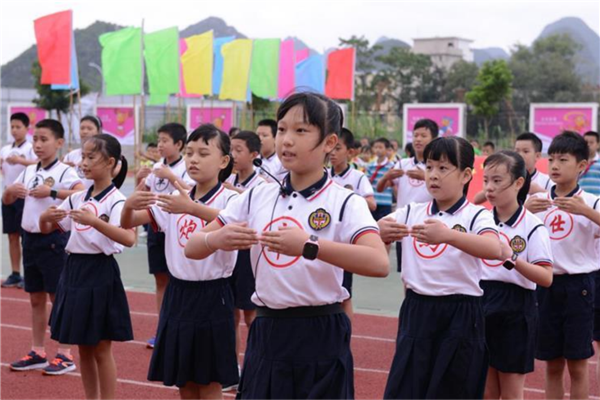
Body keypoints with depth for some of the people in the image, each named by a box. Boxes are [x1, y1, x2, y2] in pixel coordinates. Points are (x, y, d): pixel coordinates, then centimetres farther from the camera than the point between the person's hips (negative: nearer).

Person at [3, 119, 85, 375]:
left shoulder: (64, 172, -11)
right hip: (30, 238, 7)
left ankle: (64, 355, 7)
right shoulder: (29, 171, 9)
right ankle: (38, 353, 20)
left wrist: (51, 192, -32)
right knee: (36, 299, 12)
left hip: (53, 239, -7)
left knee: (58, 297, 0)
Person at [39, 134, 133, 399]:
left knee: (101, 349, 2)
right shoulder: (77, 198, 8)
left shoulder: (115, 201, -13)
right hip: (74, 270, 7)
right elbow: (46, 229, 15)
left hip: (100, 272, -7)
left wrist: (94, 221, -39)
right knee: (83, 348, 15)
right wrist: (45, 217, -9)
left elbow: (129, 239, -29)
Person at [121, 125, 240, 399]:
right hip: (178, 294, 6)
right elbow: (128, 223, 4)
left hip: (212, 296, -5)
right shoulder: (175, 199, 7)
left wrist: (193, 208, -47)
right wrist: (129, 204, -20)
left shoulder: (229, 199, -11)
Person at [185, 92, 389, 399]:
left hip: (320, 337, -4)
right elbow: (192, 249, 7)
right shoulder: (257, 197, 5)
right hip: (266, 333, 4)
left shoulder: (344, 202, -9)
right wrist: (216, 239, -16)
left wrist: (309, 245, -34)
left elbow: (379, 264, -25)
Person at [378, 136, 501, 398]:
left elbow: (494, 249, -27)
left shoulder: (476, 215, -6)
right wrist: (380, 231, -29)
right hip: (416, 313, 4)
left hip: (460, 316, -4)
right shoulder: (411, 212, 7)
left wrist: (448, 235, -43)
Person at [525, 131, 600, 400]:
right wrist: (524, 210, -17)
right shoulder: (536, 201, 5)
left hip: (577, 285, -3)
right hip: (545, 284, 3)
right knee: (552, 365, 11)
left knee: (577, 365, 4)